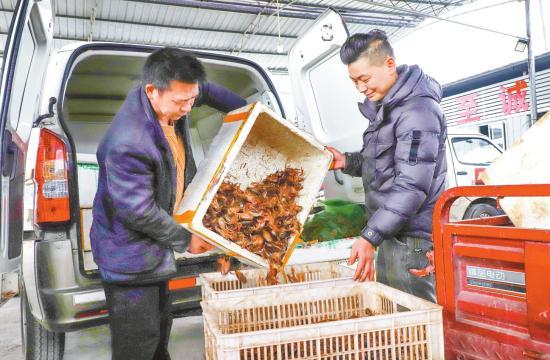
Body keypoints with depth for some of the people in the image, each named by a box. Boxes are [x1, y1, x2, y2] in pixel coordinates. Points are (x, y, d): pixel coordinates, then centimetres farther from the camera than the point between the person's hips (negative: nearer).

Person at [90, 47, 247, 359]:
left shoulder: (169, 97, -8)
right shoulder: (128, 142, -34)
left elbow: (208, 91, 14)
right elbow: (139, 211, -26)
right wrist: (185, 239, -14)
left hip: (154, 245, 9)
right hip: (129, 255, -9)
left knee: (160, 328, 24)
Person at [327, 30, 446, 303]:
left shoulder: (418, 109, -17)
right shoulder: (384, 107, 14)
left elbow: (412, 185, -24)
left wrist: (370, 237, -27)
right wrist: (347, 162, 7)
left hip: (413, 241, -10)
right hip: (390, 233, 10)